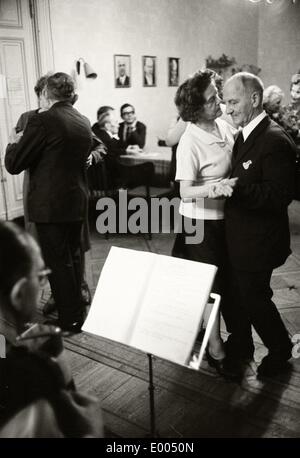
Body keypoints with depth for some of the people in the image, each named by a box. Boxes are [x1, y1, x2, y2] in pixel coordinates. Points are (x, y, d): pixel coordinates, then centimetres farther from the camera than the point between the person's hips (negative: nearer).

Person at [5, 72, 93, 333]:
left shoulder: (43, 121, -17)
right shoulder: (84, 122, 4)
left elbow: (13, 164, -12)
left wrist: (13, 144, 9)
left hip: (50, 204, -7)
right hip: (78, 201, 7)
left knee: (58, 262, 4)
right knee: (73, 257, 19)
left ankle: (70, 321, 15)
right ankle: (77, 309, 34)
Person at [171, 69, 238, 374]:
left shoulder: (224, 126, -1)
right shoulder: (190, 143, -22)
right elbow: (185, 192, -25)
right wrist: (215, 188, -41)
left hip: (226, 217, 7)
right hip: (202, 222, -7)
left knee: (224, 280, 18)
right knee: (211, 285, 5)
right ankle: (215, 348, 22)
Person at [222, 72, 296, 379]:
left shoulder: (275, 141, -19)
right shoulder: (243, 135, 10)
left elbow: (280, 195, -25)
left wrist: (236, 187, -32)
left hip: (258, 241, -8)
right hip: (237, 238, 8)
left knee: (254, 298, 8)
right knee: (233, 295, 17)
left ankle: (280, 350, 35)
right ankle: (239, 350, 40)